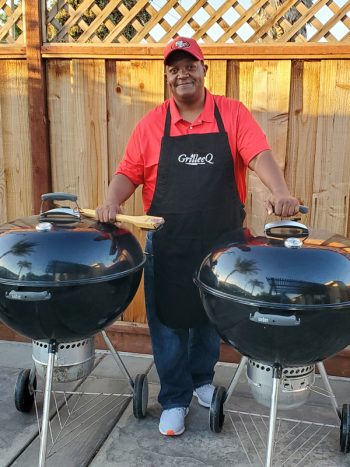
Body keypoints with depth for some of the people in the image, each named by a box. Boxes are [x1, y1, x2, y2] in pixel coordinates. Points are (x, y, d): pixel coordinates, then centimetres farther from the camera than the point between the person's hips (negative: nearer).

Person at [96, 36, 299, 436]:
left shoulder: (232, 114, -1)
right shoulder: (152, 124, 2)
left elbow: (259, 155, -14)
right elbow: (128, 173, 1)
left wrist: (280, 193, -32)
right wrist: (111, 202, -18)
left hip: (221, 242, 1)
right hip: (168, 245, 0)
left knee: (211, 316, 17)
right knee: (168, 321, 8)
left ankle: (201, 378, 42)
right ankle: (174, 399, 26)